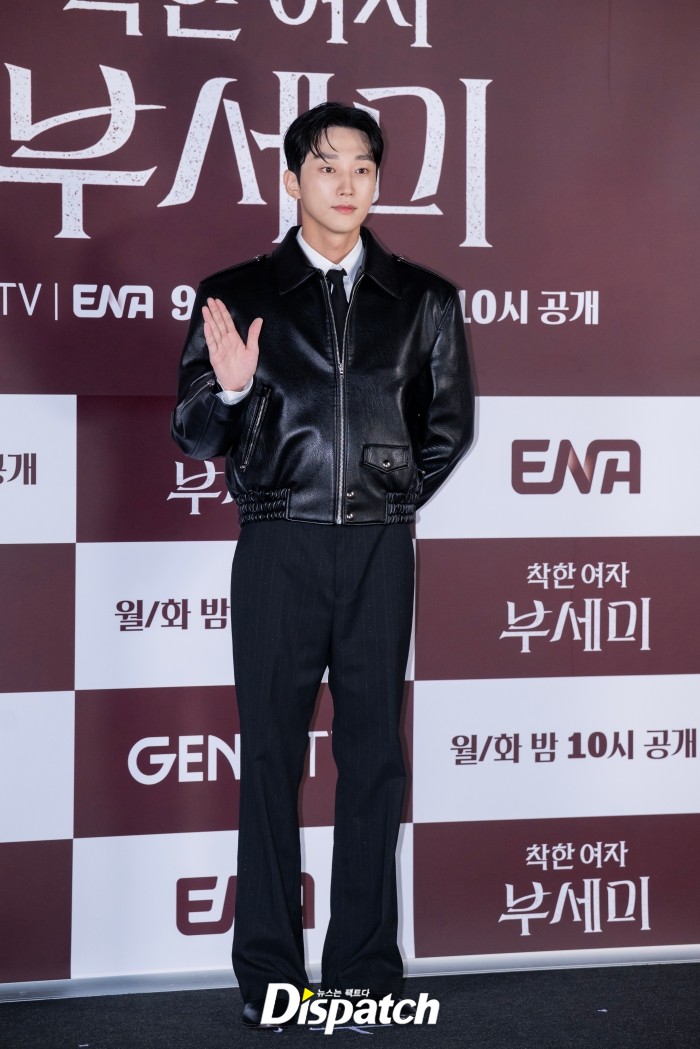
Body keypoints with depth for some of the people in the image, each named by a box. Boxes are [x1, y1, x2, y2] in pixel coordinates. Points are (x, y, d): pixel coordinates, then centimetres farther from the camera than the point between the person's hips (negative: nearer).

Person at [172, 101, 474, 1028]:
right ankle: (267, 969, 9)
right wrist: (229, 386, -15)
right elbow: (197, 439, 4)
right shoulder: (236, 296, 6)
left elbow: (449, 425, 20)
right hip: (279, 547, -1)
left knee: (374, 753, 3)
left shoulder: (424, 300, 10)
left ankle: (365, 965, 11)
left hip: (379, 548, 1)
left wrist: (397, 499, 10)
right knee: (271, 752, 1)